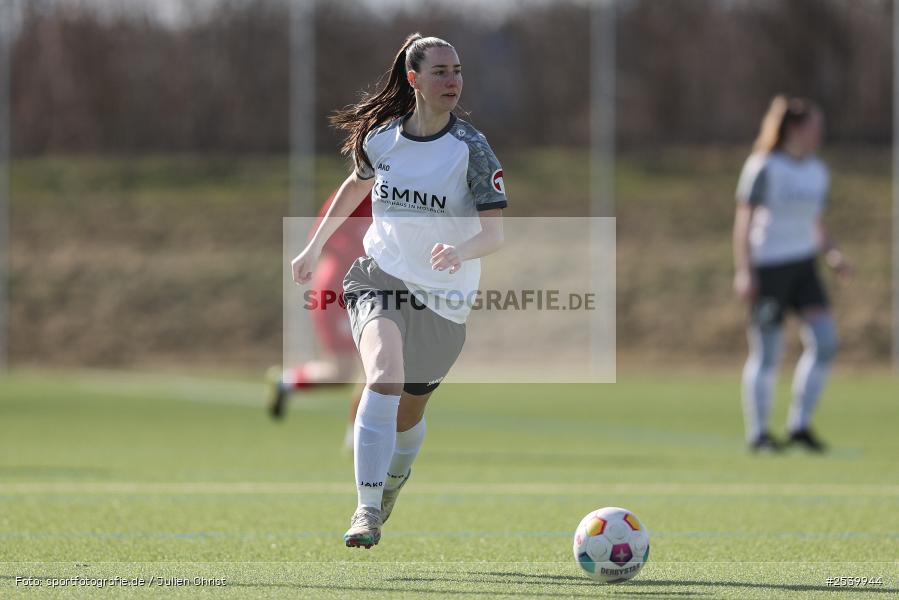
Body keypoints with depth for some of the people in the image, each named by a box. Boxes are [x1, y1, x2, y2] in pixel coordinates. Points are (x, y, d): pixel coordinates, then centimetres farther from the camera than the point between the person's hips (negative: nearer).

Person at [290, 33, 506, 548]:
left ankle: (393, 482, 48)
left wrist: (460, 251, -37)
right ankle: (367, 510, -29)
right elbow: (357, 185, 20)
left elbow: (495, 233, -15)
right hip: (380, 278, 0)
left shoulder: (472, 148, -12)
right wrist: (315, 248, 26)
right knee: (384, 375, -29)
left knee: (408, 414, 12)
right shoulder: (380, 138, -3)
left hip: (444, 299, 0)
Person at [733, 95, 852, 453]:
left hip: (803, 265, 7)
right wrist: (744, 271, -17)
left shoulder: (817, 172, 12)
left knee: (824, 341, -5)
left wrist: (832, 255, 3)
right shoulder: (764, 168, -9)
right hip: (768, 266, -7)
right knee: (766, 354, -2)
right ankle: (757, 434, 9)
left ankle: (800, 426, 6)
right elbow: (744, 220, -10)